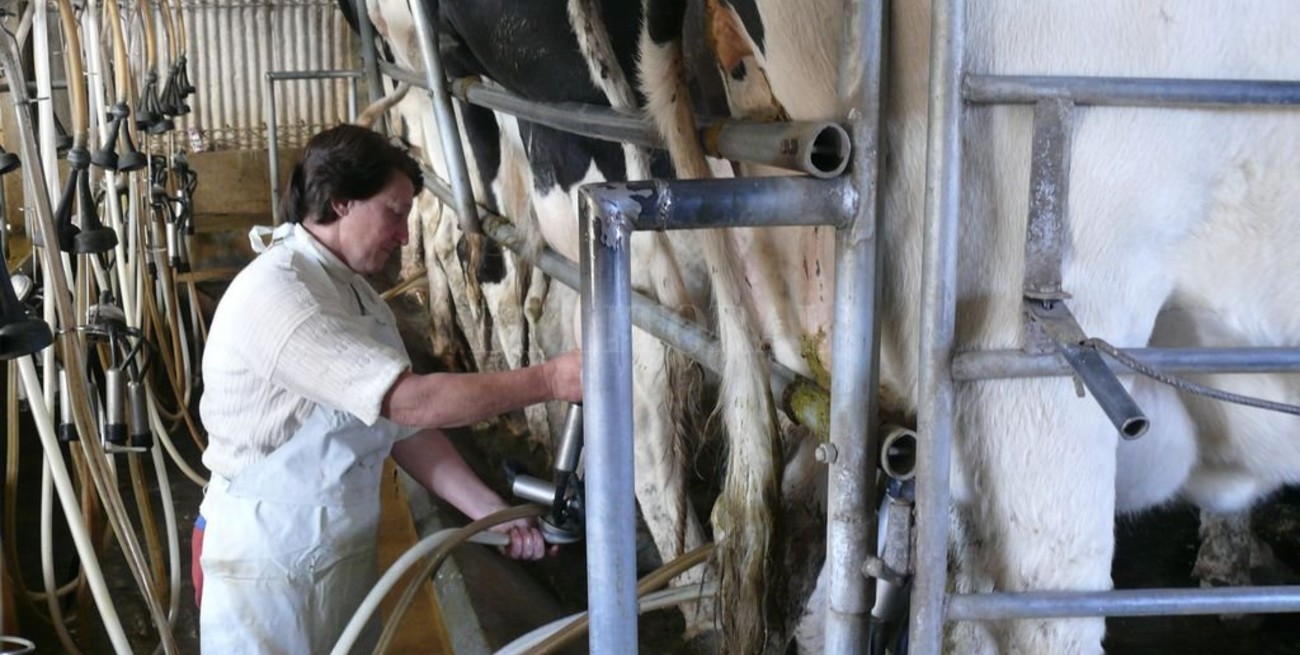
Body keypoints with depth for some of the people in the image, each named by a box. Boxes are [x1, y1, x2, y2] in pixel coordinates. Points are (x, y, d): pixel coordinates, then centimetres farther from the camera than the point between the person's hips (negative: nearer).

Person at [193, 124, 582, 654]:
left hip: (346, 554, 8)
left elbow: (405, 429, 6)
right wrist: (549, 381, -24)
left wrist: (494, 513, -2)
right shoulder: (274, 294, -24)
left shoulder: (358, 296, 7)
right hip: (267, 565, -8)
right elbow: (412, 402, -29)